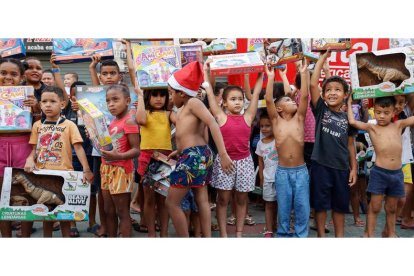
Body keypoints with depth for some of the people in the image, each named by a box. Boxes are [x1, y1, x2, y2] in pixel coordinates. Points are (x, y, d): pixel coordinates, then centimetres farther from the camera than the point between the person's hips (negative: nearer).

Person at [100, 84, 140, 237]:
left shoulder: (129, 121, -14)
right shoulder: (112, 122, 12)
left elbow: (136, 150, -20)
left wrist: (118, 156, -35)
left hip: (121, 170, -9)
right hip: (107, 169, 9)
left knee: (122, 212, 0)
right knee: (109, 211, 15)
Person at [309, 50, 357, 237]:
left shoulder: (347, 118, 6)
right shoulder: (320, 110, -2)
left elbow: (350, 145, 11)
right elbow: (313, 84, -13)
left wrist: (353, 169, 6)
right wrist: (324, 56, -11)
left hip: (341, 167, 3)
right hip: (320, 165, -2)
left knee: (340, 204, 13)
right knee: (320, 203, 6)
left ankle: (340, 236, 26)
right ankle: (321, 236, 20)